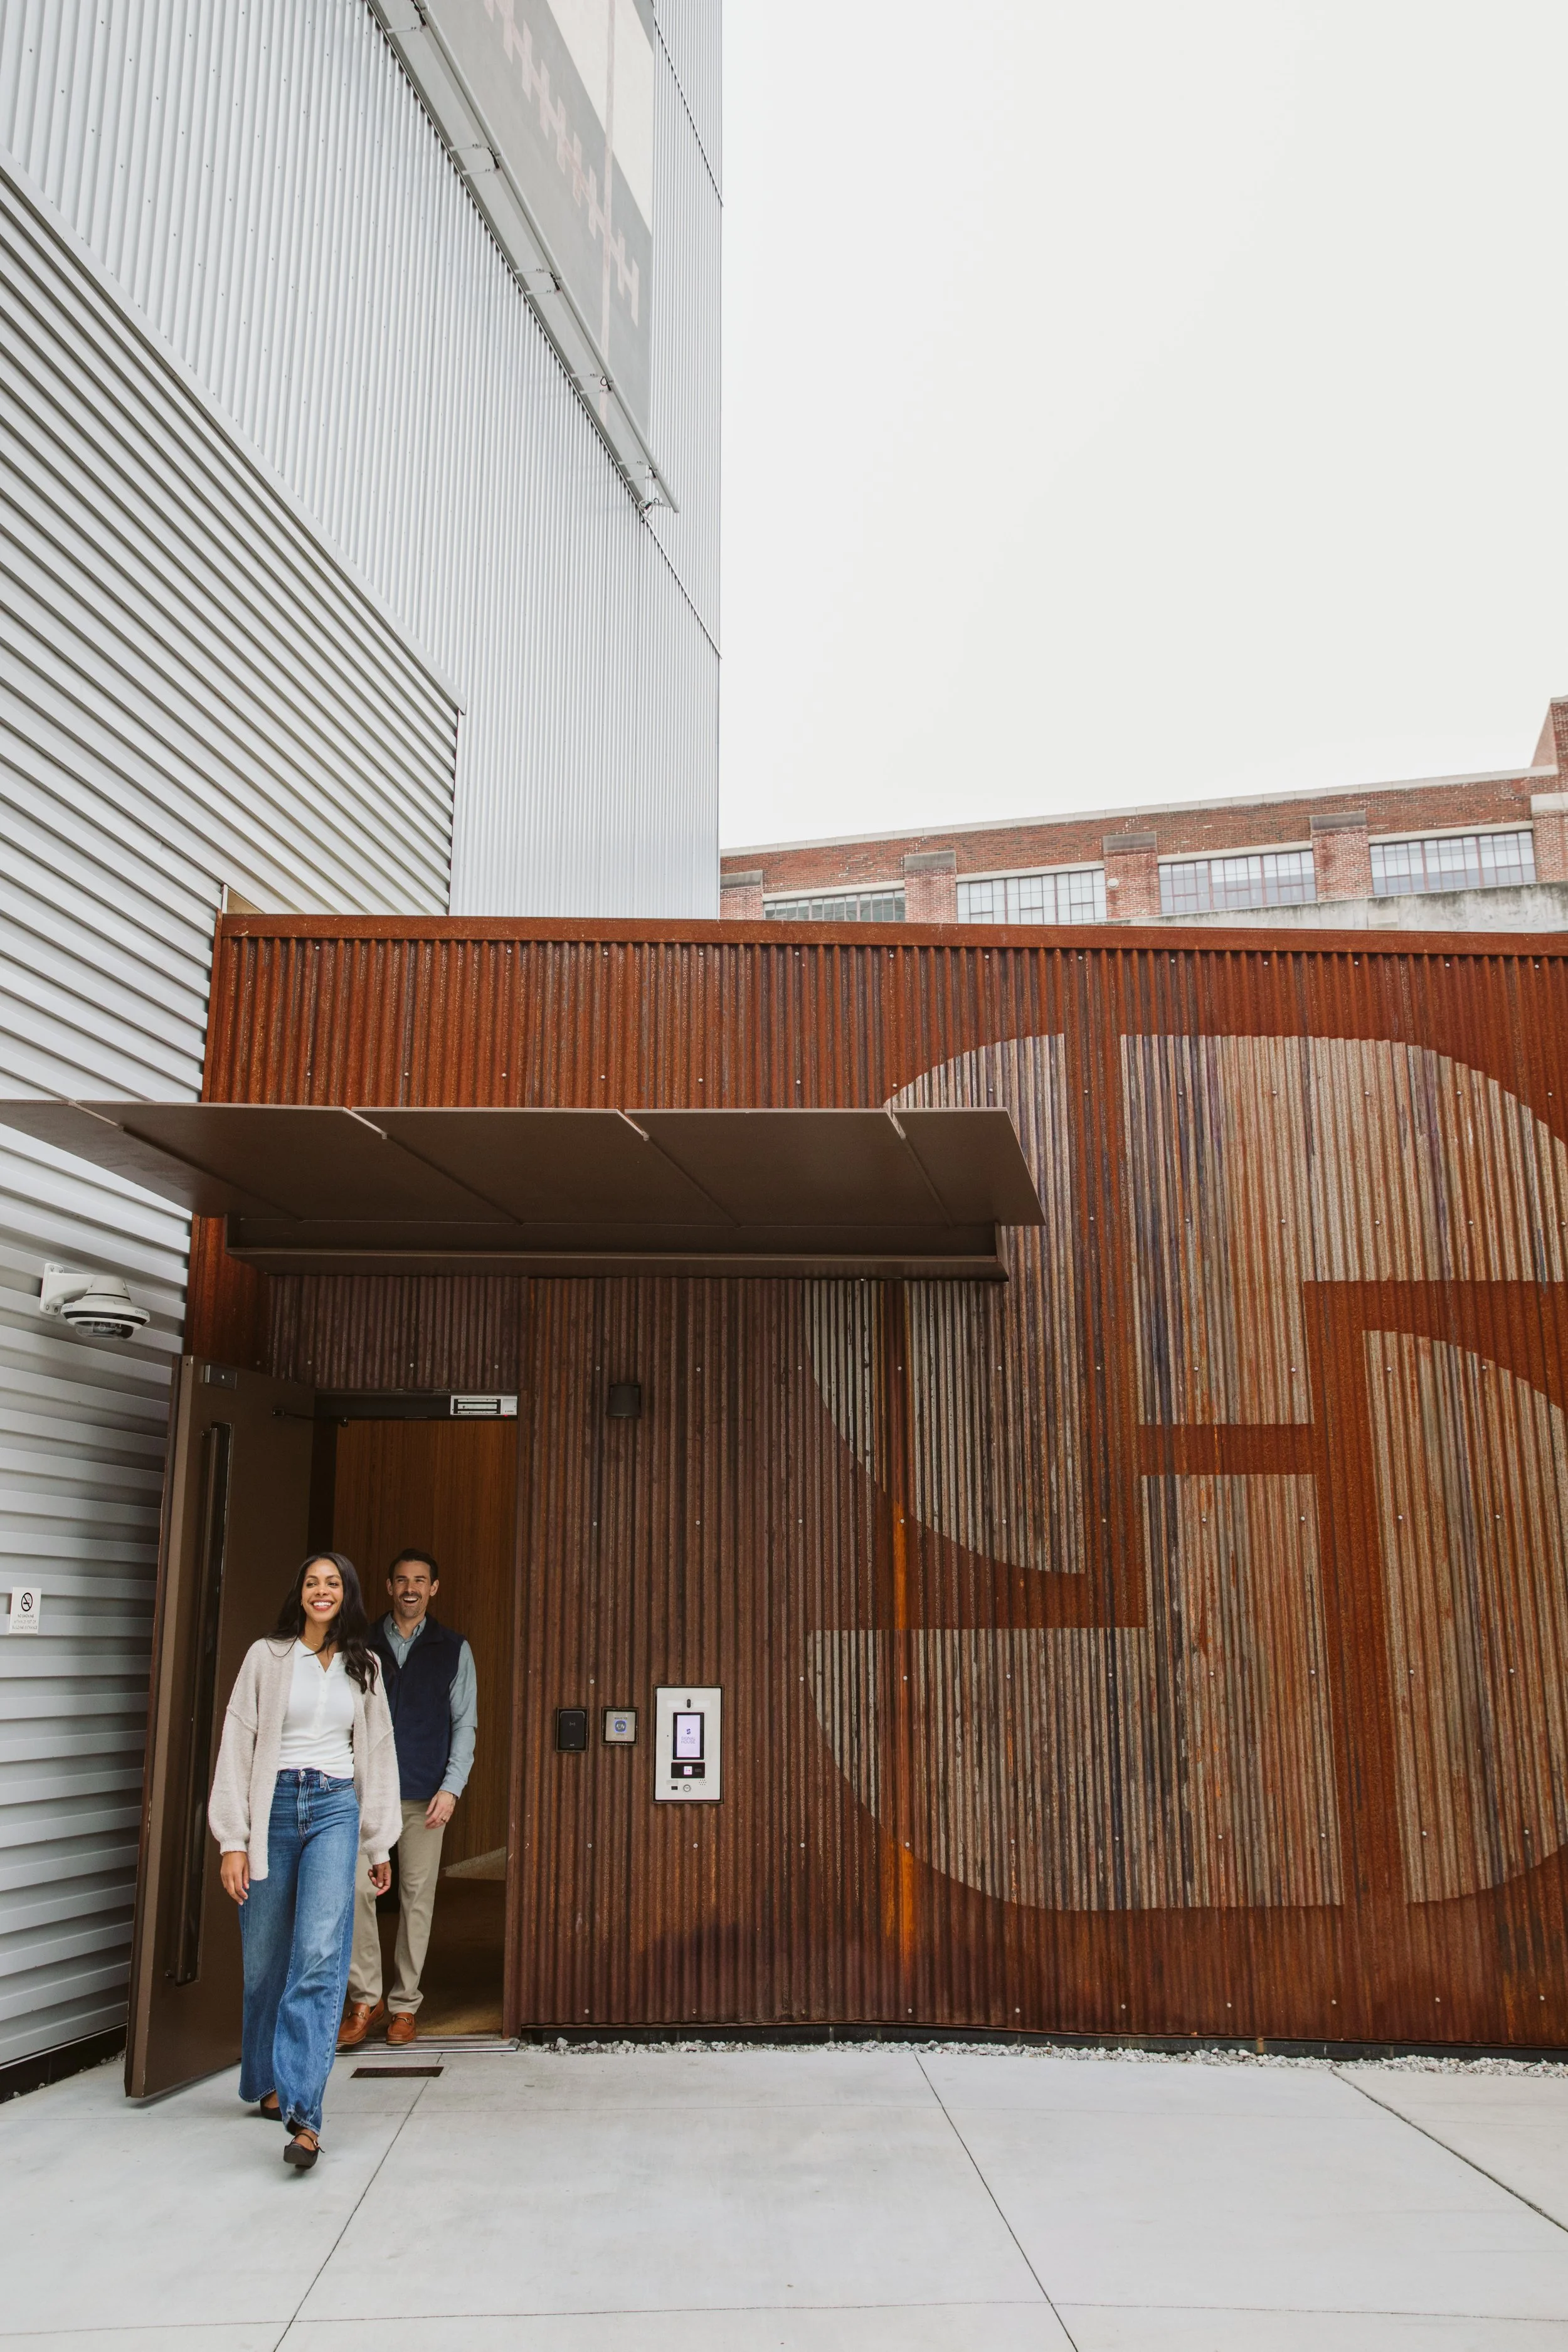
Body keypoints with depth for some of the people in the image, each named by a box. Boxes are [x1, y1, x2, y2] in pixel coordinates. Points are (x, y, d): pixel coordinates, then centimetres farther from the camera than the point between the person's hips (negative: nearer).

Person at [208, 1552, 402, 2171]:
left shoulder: (363, 1665, 10)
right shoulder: (266, 1657, 2)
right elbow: (237, 1746, 0)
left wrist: (379, 1843, 15)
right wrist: (233, 1840, -6)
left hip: (335, 1810, 1)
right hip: (273, 1809, 0)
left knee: (319, 1956, -13)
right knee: (264, 1958, 8)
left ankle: (303, 2112, -15)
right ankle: (266, 2083, 31)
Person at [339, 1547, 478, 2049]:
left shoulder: (453, 1649, 7)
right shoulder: (362, 1646, 8)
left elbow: (465, 1724, 5)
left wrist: (452, 1787, -5)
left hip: (424, 1794, 0)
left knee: (417, 1896, 2)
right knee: (356, 1887, -10)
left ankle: (405, 2006, 15)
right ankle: (366, 1998, 5)